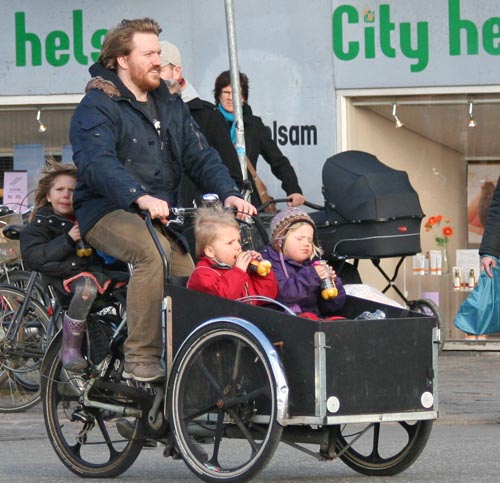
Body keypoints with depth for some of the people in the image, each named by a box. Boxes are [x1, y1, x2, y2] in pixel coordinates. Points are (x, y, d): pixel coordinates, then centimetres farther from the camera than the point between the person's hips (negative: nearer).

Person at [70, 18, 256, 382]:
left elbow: (200, 156, 11)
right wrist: (140, 197, -41)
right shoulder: (98, 106, -6)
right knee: (152, 249, -35)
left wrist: (228, 193, -10)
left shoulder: (171, 104, 18)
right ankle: (140, 360, -34)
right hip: (108, 213, -7)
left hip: (163, 216, 7)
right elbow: (97, 163, -23)